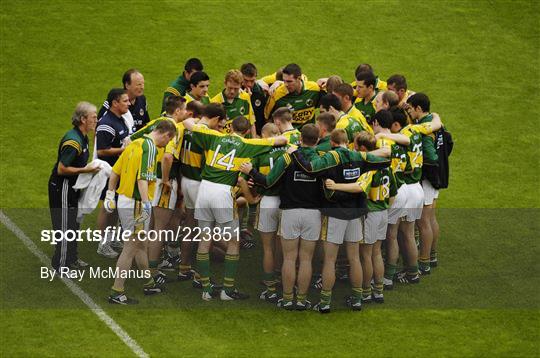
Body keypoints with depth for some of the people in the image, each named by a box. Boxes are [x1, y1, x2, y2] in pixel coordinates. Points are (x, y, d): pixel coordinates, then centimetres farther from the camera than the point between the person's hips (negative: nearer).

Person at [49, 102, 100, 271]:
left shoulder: (82, 138, 6)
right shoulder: (73, 141, -26)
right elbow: (61, 169, -26)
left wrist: (88, 168, 6)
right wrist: (85, 170, -22)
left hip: (71, 186, 10)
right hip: (62, 187, -10)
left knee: (73, 224, 20)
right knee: (65, 225, -3)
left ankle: (71, 259, 33)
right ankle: (60, 265, 5)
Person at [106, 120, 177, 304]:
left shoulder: (135, 143, 12)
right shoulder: (150, 147, -16)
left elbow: (115, 172, 15)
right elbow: (142, 178, -26)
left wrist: (110, 194, 22)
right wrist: (146, 204, -29)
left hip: (123, 201, 9)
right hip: (136, 204, -9)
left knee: (141, 245, 22)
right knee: (130, 248, -3)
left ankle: (149, 284, 36)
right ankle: (116, 293, -2)